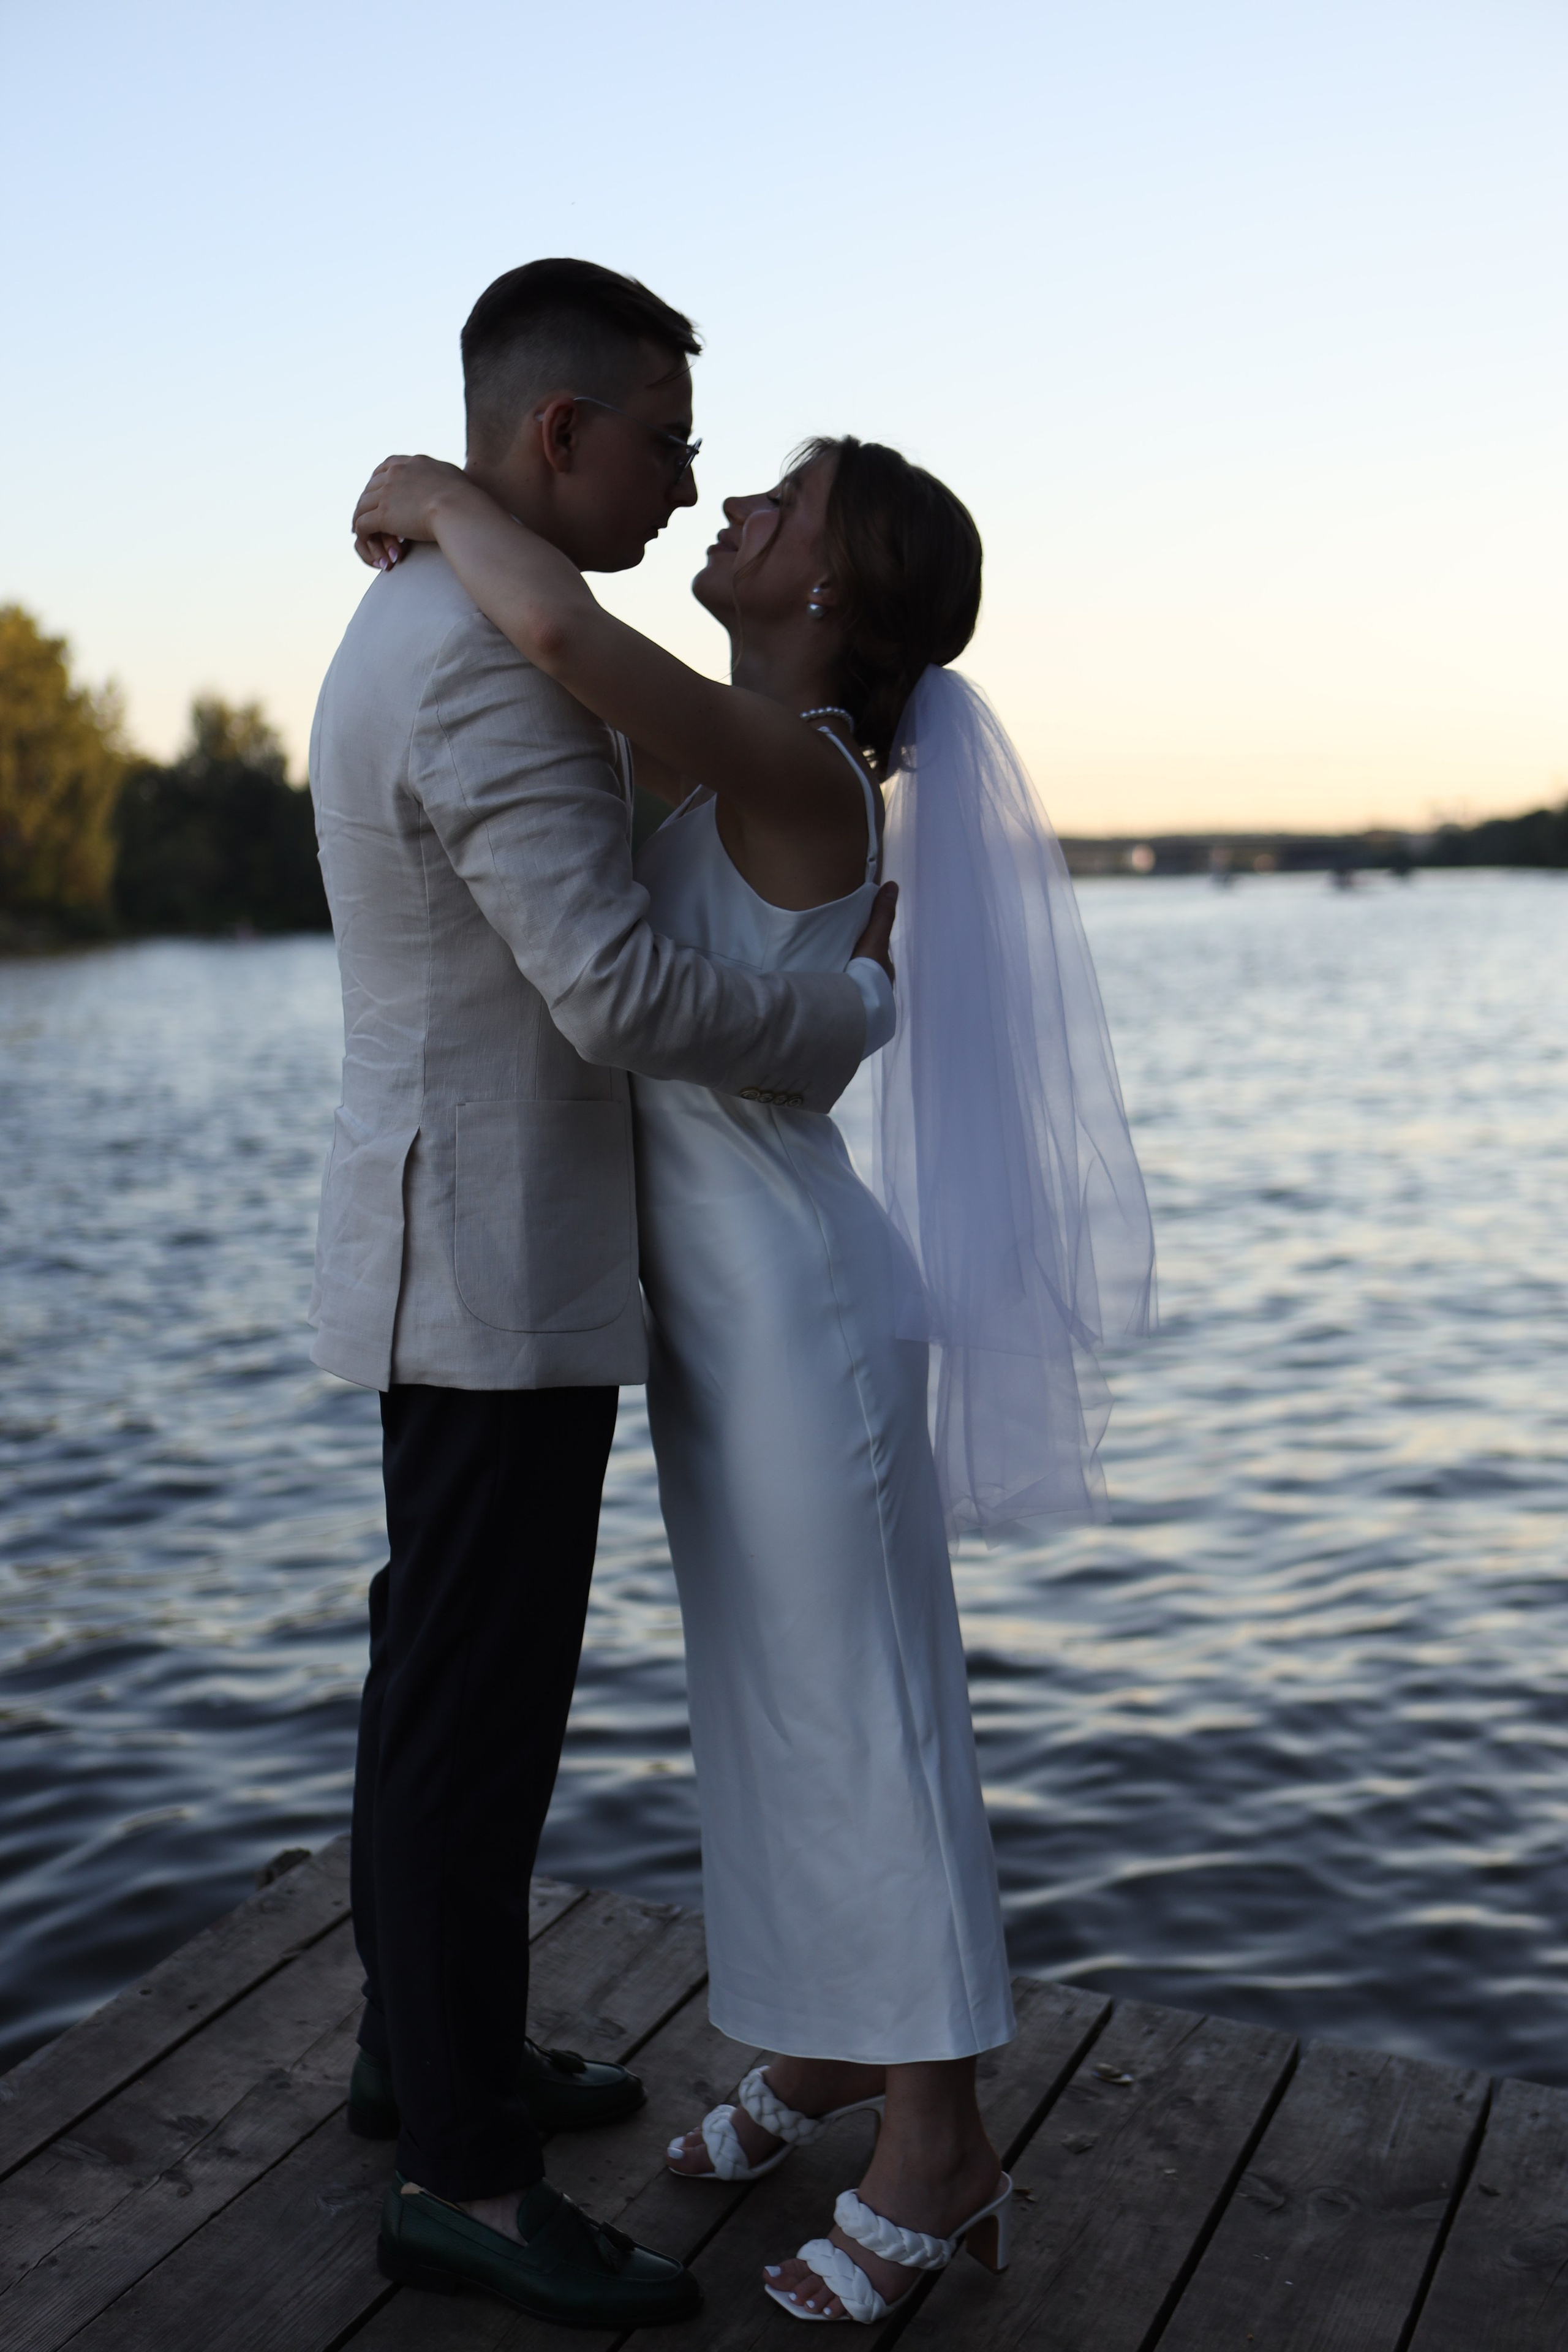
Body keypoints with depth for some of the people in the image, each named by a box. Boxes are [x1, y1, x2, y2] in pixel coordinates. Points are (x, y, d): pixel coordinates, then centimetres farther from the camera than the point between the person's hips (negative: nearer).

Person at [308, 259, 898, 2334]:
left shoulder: (420, 628, 15)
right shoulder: (490, 659, -20)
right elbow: (618, 993, -26)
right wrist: (856, 1014, -10)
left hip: (471, 1252, 11)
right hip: (494, 1275, -11)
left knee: (446, 1673, 18)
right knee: (478, 1709, -2)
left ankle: (422, 2047, 34)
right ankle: (462, 2175, 12)